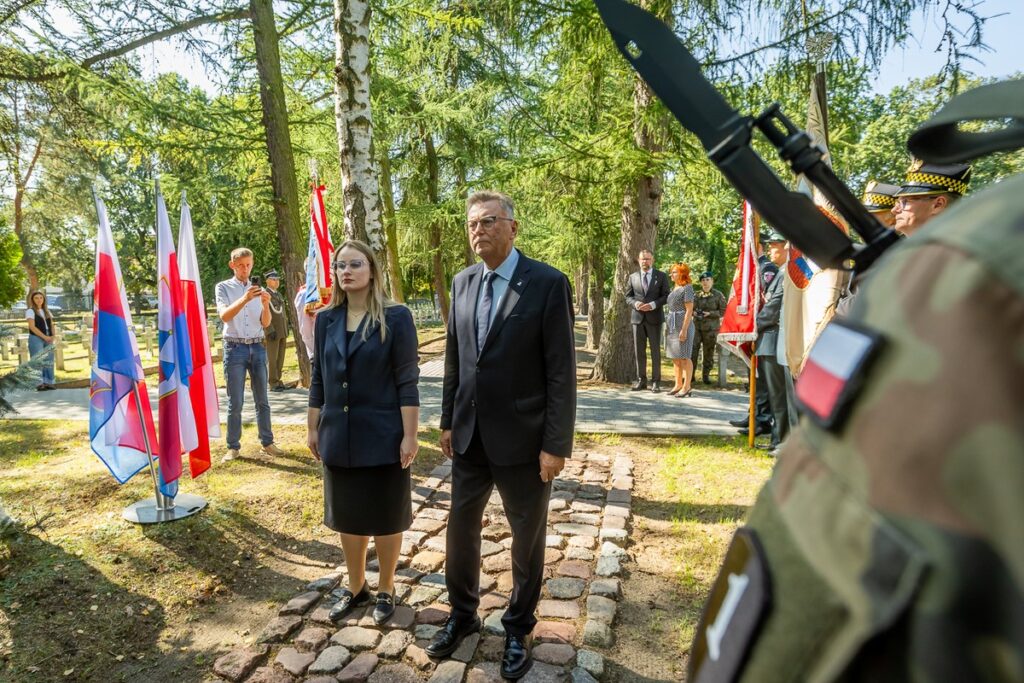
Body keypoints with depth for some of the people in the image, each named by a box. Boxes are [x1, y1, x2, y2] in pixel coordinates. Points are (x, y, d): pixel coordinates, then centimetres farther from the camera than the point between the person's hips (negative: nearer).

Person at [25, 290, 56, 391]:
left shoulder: (47, 311, 16)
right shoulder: (30, 311, -3)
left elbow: (51, 325, 15)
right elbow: (32, 327, -11)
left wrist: (52, 337, -1)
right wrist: (44, 336, -15)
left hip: (48, 339, 6)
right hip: (36, 339, -6)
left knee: (49, 361, 4)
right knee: (38, 362, -6)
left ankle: (48, 382, 8)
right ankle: (39, 383, -4)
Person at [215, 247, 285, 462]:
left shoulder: (258, 289, 10)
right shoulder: (224, 287, 2)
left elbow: (266, 323, 3)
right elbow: (224, 316, -14)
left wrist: (265, 304, -17)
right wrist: (245, 299, -29)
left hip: (257, 348, 3)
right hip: (234, 348, -3)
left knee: (262, 400, 8)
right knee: (235, 402, 1)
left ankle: (267, 443, 16)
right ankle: (233, 447, 10)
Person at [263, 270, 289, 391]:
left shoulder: (279, 294, 19)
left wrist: (286, 329, 16)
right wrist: (270, 330, -18)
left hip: (283, 332, 7)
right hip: (272, 332, -7)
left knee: (280, 358, 9)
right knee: (272, 358, -3)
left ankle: (278, 380, 15)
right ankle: (273, 383, 1)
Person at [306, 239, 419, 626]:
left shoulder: (395, 318, -10)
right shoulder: (326, 320, 4)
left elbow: (407, 381, -11)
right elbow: (318, 379, 9)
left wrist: (410, 435, -13)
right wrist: (312, 428, 9)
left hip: (383, 436, -4)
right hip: (339, 436, 4)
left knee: (385, 518, 11)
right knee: (348, 517, 17)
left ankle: (385, 590, 32)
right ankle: (355, 588, 38)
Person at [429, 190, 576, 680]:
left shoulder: (549, 284, -12)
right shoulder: (462, 282, 5)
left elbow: (561, 371, -13)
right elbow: (454, 359, 10)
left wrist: (556, 444, -14)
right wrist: (448, 422, 10)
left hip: (523, 439, -5)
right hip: (469, 437, 5)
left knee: (527, 539, 14)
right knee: (461, 529, 18)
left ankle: (518, 628, 38)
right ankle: (462, 615, 42)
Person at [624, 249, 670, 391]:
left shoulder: (661, 276, 3)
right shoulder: (633, 277, 9)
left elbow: (666, 296, 0)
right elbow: (628, 296, 11)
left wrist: (653, 305, -16)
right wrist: (635, 303, -11)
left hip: (654, 318, -2)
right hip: (637, 317, 2)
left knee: (655, 351, 2)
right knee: (639, 351, 5)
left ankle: (656, 382, 8)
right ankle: (641, 380, 14)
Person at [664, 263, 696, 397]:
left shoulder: (687, 288, -9)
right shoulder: (674, 289, 15)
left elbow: (689, 310, -14)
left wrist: (684, 329, -20)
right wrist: (668, 327, 14)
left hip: (683, 325, -8)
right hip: (672, 326, 8)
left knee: (684, 357, -4)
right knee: (675, 357, 11)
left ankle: (687, 387, 2)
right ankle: (678, 384, 19)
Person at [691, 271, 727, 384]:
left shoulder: (718, 295, 0)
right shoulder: (697, 295, 9)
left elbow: (723, 311, -2)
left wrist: (710, 313, -16)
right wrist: (693, 312, -5)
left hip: (711, 328, -2)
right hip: (696, 326, 2)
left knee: (709, 352, 4)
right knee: (692, 350, -6)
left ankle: (706, 375, 17)